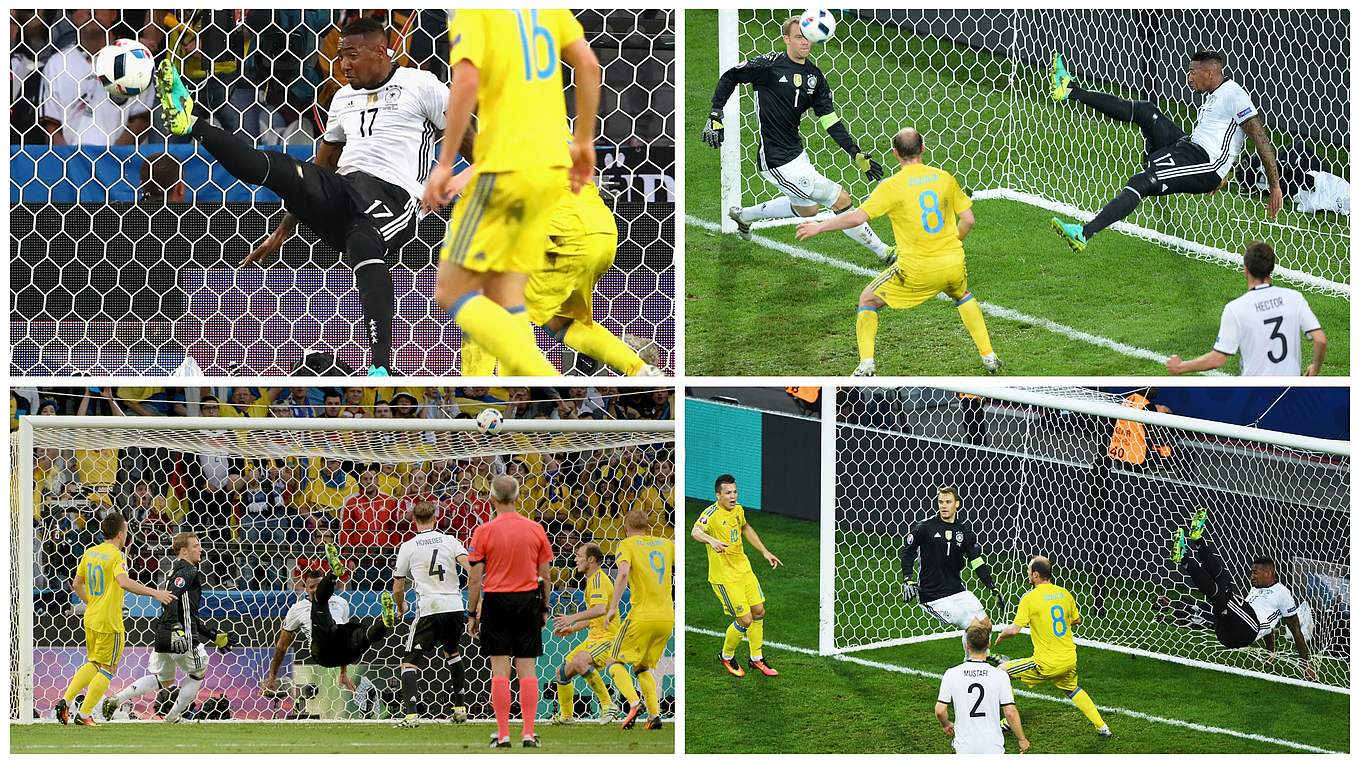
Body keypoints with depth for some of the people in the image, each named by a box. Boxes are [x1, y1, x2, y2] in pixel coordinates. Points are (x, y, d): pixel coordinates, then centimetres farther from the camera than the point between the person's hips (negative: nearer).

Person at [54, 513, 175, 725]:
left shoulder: (90, 553, 8)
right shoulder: (116, 556, -16)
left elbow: (76, 584, 15)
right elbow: (123, 581, -34)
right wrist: (154, 593, -34)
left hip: (90, 619, 8)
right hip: (110, 623, -8)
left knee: (93, 664, 22)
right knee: (107, 668, 4)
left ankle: (65, 702, 11)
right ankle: (84, 714, 3)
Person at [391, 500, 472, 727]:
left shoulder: (408, 547, 4)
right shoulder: (450, 541, 8)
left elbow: (397, 588, 8)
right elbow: (469, 566, -8)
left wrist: (401, 607, 28)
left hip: (428, 610, -4)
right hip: (455, 606, 4)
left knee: (409, 662, 1)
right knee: (453, 653, 29)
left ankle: (411, 714, -18)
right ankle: (460, 708, 29)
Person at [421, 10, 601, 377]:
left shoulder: (470, 11, -8)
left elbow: (466, 81, -19)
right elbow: (588, 64, 9)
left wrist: (444, 164, -14)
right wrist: (584, 141, 17)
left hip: (504, 166, -7)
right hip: (552, 164, 7)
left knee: (451, 294, 0)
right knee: (503, 295, 11)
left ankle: (550, 384, -15)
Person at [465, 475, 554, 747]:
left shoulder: (484, 531, -6)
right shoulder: (535, 529, 1)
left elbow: (475, 579, -6)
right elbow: (545, 575, 6)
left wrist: (472, 614, 2)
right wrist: (544, 608, 16)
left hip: (496, 602, -2)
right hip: (528, 602, 2)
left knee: (499, 668, 1)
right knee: (527, 668, 5)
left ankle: (502, 734, -1)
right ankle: (528, 733, 2)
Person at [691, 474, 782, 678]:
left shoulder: (738, 510, 2)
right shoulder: (711, 514, -22)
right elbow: (695, 531, -41)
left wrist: (764, 552, 24)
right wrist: (711, 540, -61)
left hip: (744, 569, 8)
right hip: (724, 577, -8)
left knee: (759, 611, 13)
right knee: (745, 620, -5)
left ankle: (757, 658, 32)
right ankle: (726, 657, 21)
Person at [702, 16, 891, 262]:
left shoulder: (815, 75, 5)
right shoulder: (770, 64, -14)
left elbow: (830, 120, 4)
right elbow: (729, 77, -3)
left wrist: (856, 153, -4)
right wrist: (715, 115, -11)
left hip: (796, 153, 9)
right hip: (778, 162, -9)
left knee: (807, 209, 29)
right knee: (841, 200, -8)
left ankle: (743, 215, 42)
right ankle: (883, 252, 6)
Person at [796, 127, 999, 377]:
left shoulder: (892, 185, -10)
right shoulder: (944, 177, 2)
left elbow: (858, 217, -16)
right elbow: (968, 220, 5)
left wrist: (820, 226, -4)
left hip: (916, 269, -4)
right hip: (952, 263, 4)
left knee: (868, 300, 16)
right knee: (963, 295, 37)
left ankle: (866, 365, 4)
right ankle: (988, 357, 32)